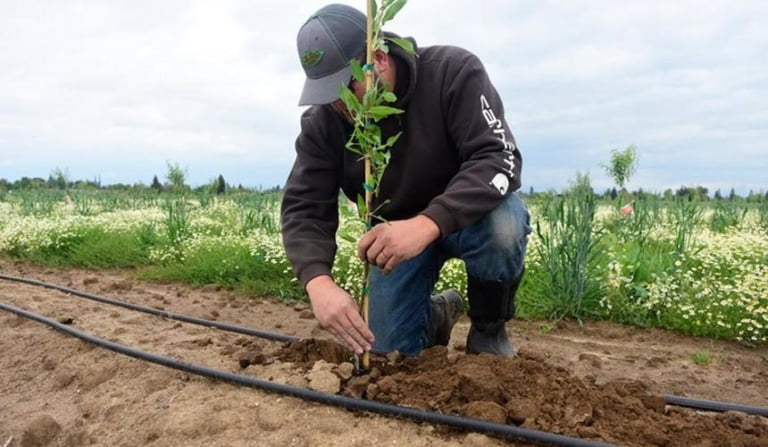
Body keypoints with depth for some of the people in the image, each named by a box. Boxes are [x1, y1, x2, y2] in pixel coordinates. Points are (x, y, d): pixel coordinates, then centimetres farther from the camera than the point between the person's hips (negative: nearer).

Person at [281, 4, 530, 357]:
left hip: (468, 214, -2)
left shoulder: (453, 71, -24)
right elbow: (303, 208, -20)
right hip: (396, 230, 3)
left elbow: (499, 159, -33)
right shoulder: (322, 123, -15)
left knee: (503, 224, -38)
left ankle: (488, 329, -7)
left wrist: (427, 224, -49)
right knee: (391, 351, -7)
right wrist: (318, 282, -41)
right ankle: (437, 315, 29)